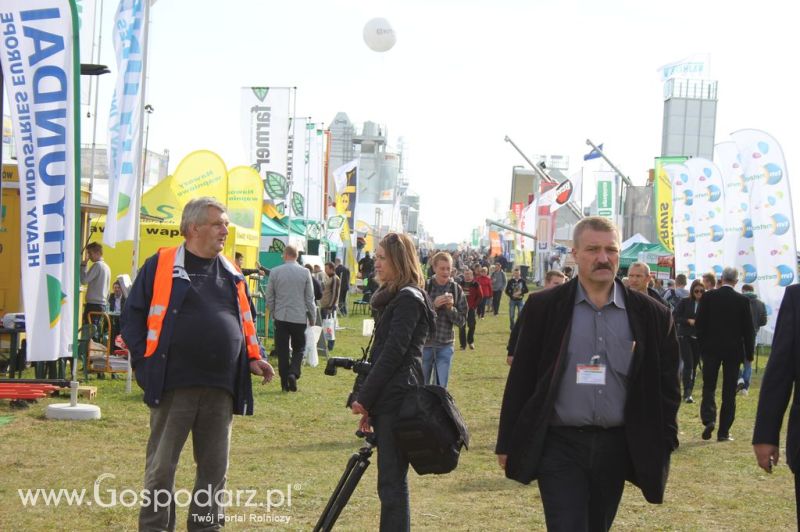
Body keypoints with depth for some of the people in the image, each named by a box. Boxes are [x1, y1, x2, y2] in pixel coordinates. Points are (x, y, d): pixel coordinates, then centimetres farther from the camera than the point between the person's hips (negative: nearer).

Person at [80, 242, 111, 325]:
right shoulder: (107, 267, 18)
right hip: (102, 304, 9)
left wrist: (83, 265, -7)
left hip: (93, 304, -9)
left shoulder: (97, 265, -9)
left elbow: (84, 280, -16)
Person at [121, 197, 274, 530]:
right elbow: (132, 316, 0)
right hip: (173, 386, -5)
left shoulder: (232, 274, 14)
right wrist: (146, 363, -8)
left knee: (215, 468, 10)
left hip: (221, 390, 5)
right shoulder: (160, 266, -1)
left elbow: (246, 320, 22)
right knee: (161, 467, 2)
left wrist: (254, 357, 8)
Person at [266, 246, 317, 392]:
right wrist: (312, 318, 9)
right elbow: (310, 298, -2)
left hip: (281, 317, 1)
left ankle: (285, 383, 5)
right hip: (299, 318, -1)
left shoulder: (274, 272, -3)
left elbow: (269, 297, 3)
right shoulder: (305, 273, -5)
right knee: (299, 348, 12)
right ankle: (293, 373, -10)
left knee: (282, 351, 6)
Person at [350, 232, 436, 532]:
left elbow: (392, 354, -16)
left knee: (392, 481, -9)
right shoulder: (395, 297, 20)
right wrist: (370, 404, 17)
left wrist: (364, 398, -14)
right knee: (391, 480, 10)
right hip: (388, 401, 10)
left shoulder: (408, 299, -10)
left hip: (396, 399, -10)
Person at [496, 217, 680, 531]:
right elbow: (521, 378, 1)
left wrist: (663, 446, 4)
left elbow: (666, 384, 8)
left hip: (616, 447, 2)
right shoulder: (544, 307, 0)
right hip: (560, 446, -2)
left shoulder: (651, 315, 3)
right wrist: (508, 443, 1)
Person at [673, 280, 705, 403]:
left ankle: (689, 392, 20)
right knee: (688, 364, -13)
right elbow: (674, 316, -2)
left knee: (694, 365, 8)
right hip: (685, 336, -2)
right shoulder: (685, 302, -1)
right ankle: (687, 393, -15)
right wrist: (688, 321, -13)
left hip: (699, 338, 2)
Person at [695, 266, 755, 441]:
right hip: (734, 350, 0)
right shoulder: (742, 300, -6)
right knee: (729, 392, 5)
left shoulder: (708, 297, -5)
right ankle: (723, 432, 6)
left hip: (711, 349, 0)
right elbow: (748, 329, -3)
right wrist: (749, 353, 7)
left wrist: (702, 344, 11)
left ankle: (708, 419, -15)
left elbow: (699, 323, -2)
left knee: (709, 386, 8)